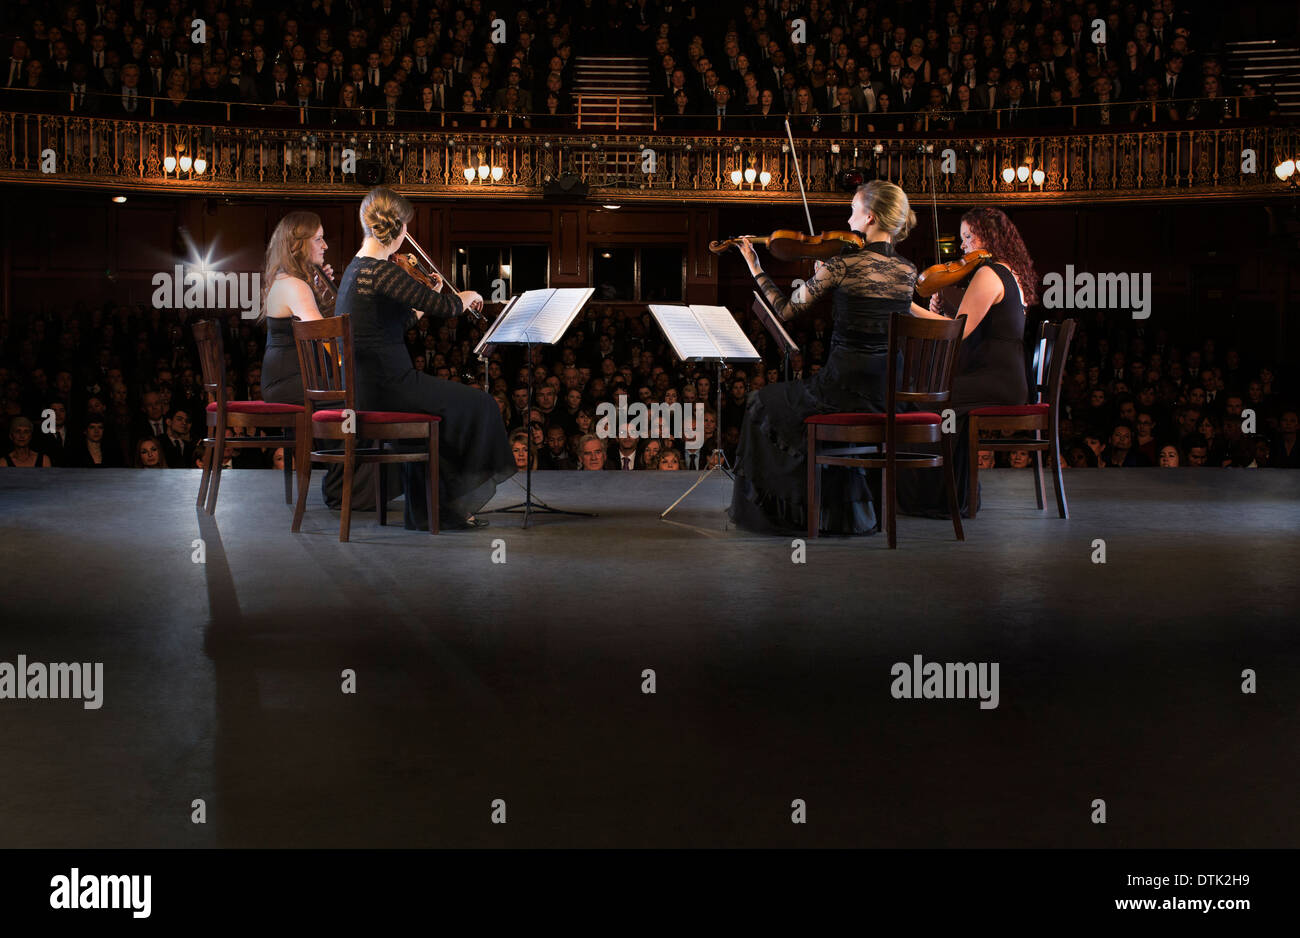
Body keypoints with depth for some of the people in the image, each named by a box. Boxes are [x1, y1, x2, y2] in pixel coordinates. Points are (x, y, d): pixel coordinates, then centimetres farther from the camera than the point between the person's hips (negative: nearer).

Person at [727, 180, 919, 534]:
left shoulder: (843, 265, -13)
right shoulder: (909, 272, 4)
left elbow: (785, 309, -3)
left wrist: (754, 265, 8)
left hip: (845, 387, -6)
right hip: (892, 395, 6)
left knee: (764, 405, 22)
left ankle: (774, 508, 30)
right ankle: (846, 510, 40)